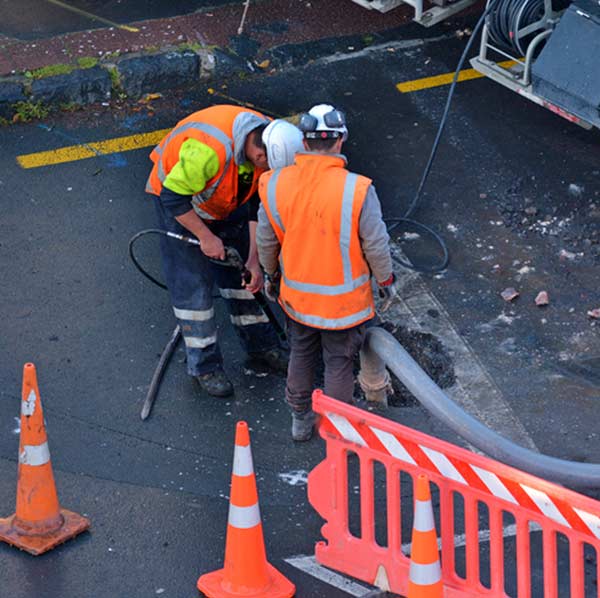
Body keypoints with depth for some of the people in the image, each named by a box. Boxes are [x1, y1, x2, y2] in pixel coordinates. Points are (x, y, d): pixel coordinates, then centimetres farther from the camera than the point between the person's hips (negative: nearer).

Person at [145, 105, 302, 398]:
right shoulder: (210, 149, -43)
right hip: (178, 200, -6)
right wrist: (206, 237, -23)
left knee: (243, 275, 11)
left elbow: (258, 208, -9)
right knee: (192, 285, -5)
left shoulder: (268, 143, -20)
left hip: (227, 203, 6)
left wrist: (253, 261, -10)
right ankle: (205, 367, 6)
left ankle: (261, 346, 27)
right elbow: (174, 197, -31)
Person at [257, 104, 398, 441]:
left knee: (301, 356, 25)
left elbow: (266, 241, 0)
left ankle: (301, 419, 42)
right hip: (344, 300, -3)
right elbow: (376, 246, -16)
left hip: (296, 296, 3)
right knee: (340, 363, 16)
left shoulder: (275, 185, -15)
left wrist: (271, 274, 20)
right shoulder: (357, 190, -27)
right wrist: (386, 279, 5)